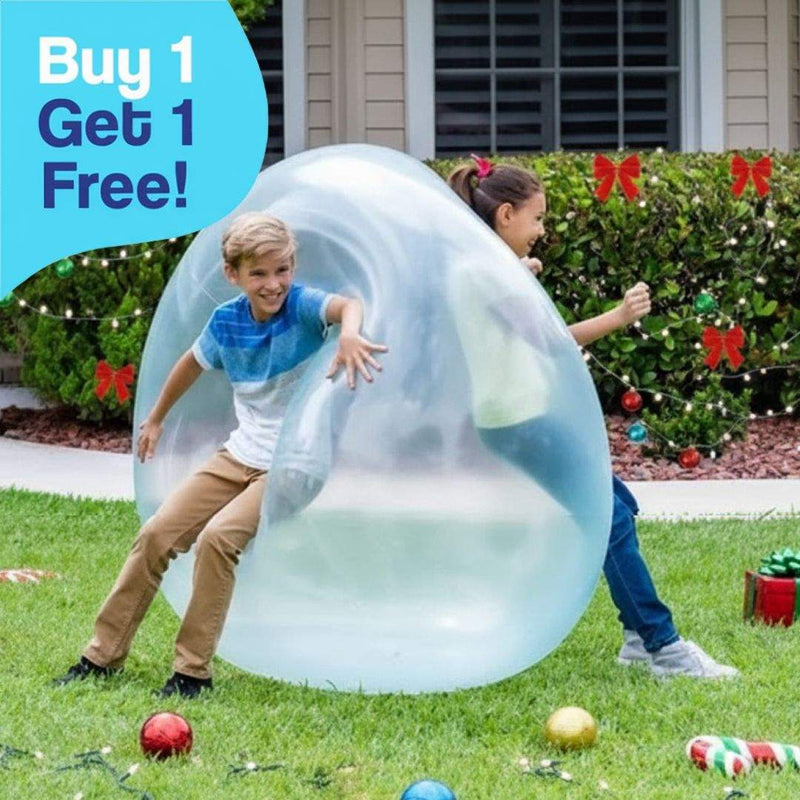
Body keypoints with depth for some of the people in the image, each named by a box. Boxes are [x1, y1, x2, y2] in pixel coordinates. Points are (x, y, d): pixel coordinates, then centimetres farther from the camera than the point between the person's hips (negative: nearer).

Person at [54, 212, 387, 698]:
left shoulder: (302, 307, -16)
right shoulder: (227, 322, -1)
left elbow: (348, 305, -39)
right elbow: (193, 363, 20)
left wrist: (350, 334, -63)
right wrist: (156, 418, 32)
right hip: (241, 454, 6)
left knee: (218, 537, -25)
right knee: (157, 534, 0)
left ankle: (194, 671, -15)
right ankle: (105, 655, 13)